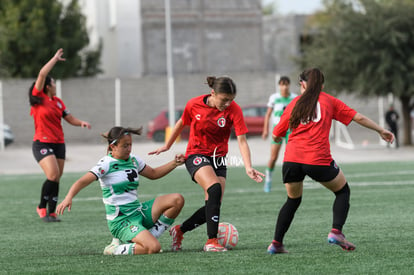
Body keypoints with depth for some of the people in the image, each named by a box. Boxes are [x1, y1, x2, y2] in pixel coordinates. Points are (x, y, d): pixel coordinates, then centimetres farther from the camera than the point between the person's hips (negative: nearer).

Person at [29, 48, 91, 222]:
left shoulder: (58, 102, 14)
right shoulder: (38, 98, -5)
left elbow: (70, 119, 18)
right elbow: (42, 74, -13)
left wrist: (81, 123, -2)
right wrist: (55, 59, -7)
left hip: (59, 144, 7)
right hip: (42, 143, -7)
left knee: (56, 179, 4)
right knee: (53, 175, -20)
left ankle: (51, 213, 9)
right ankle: (42, 207, -4)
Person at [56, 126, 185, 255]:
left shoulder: (133, 160, 10)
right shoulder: (106, 164, -13)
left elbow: (153, 174, 28)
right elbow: (83, 181, -23)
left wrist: (174, 163, 14)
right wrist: (68, 198, -41)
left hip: (138, 211, 8)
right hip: (121, 220, -8)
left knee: (177, 200, -3)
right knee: (153, 247, -28)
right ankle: (114, 249, -5)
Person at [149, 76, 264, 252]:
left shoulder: (234, 110, -13)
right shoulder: (194, 105, -12)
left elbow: (241, 140, -18)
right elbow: (181, 123, 8)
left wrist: (248, 167, -30)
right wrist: (167, 146, 19)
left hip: (218, 158, 3)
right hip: (196, 156, -3)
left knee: (212, 207, -2)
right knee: (215, 189, -29)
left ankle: (179, 230, 23)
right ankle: (211, 241, -25)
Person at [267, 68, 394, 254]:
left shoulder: (294, 104, 16)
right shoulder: (329, 101, 13)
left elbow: (276, 135, 17)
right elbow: (359, 118, 12)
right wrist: (381, 131, 25)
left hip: (291, 160, 2)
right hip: (319, 160, -2)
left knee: (293, 200, 23)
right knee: (342, 191, 21)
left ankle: (276, 243, 15)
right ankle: (336, 232, 2)